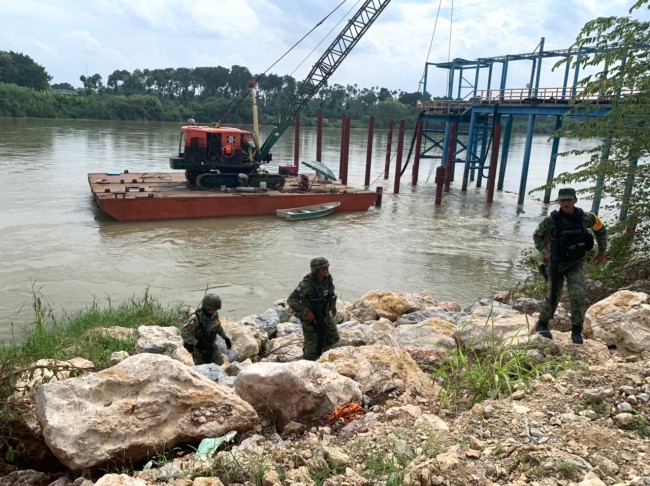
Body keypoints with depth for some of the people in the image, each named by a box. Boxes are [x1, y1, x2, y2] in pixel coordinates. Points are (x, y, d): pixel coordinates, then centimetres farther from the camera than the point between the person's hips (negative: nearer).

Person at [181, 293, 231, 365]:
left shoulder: (214, 313, -16)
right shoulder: (195, 318, -36)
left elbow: (217, 325, 5)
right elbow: (184, 334, -32)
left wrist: (225, 337, 5)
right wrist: (197, 344, -35)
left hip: (210, 343, 5)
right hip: (197, 346, -5)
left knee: (219, 362, 5)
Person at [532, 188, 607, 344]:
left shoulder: (585, 218, -12)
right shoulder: (552, 220, -15)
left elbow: (601, 229, 8)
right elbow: (537, 236, 1)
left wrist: (602, 252, 12)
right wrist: (545, 252, -13)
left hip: (576, 263, 1)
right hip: (556, 263, -1)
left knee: (577, 294, -16)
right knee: (553, 295, 2)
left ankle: (577, 330, 1)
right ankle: (542, 324, 26)